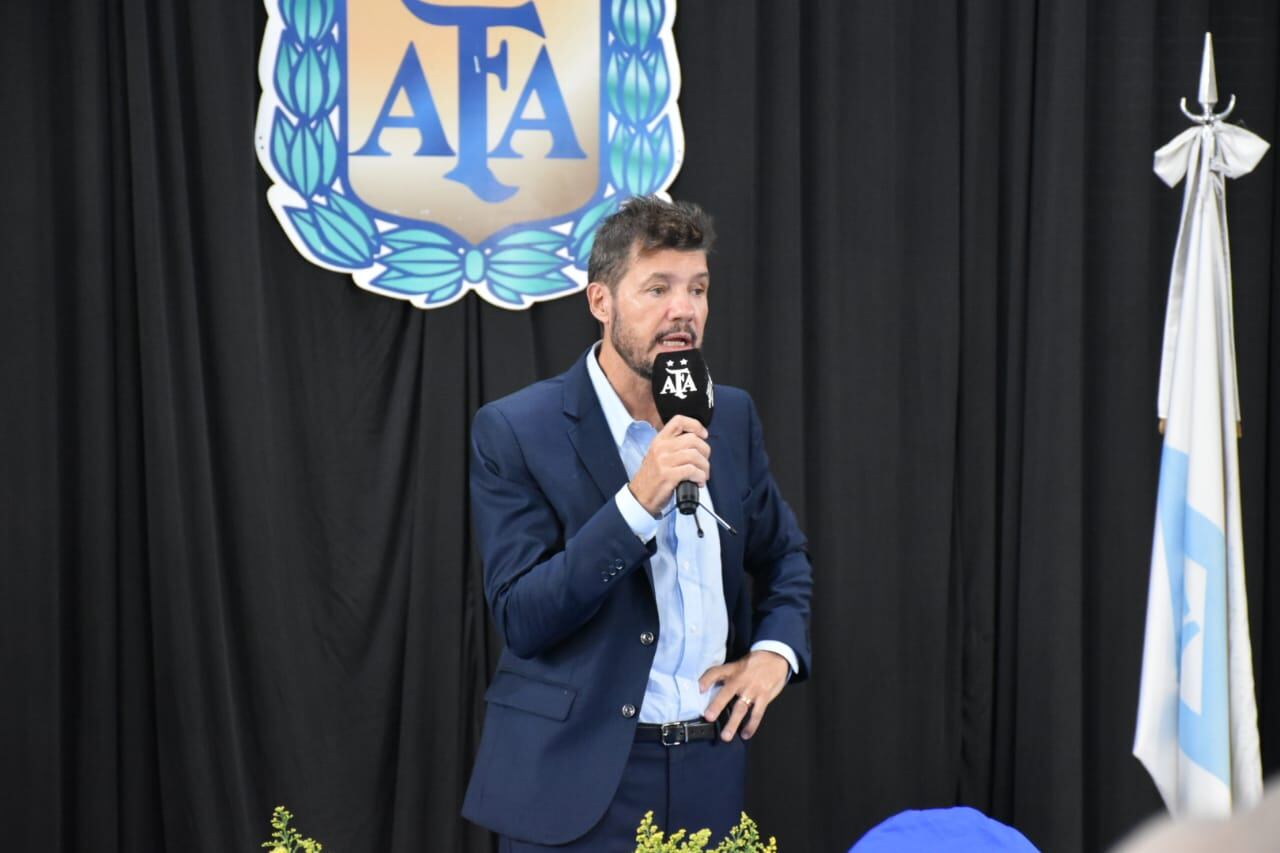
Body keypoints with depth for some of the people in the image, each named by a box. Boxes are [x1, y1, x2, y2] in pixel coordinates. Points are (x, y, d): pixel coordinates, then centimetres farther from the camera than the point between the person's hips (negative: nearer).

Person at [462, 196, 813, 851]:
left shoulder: (731, 417, 6)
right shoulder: (515, 430, -9)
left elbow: (783, 556, 20)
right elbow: (520, 618, -15)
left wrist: (776, 650, 1)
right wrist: (638, 501, -24)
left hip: (709, 774, 5)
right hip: (576, 777, -4)